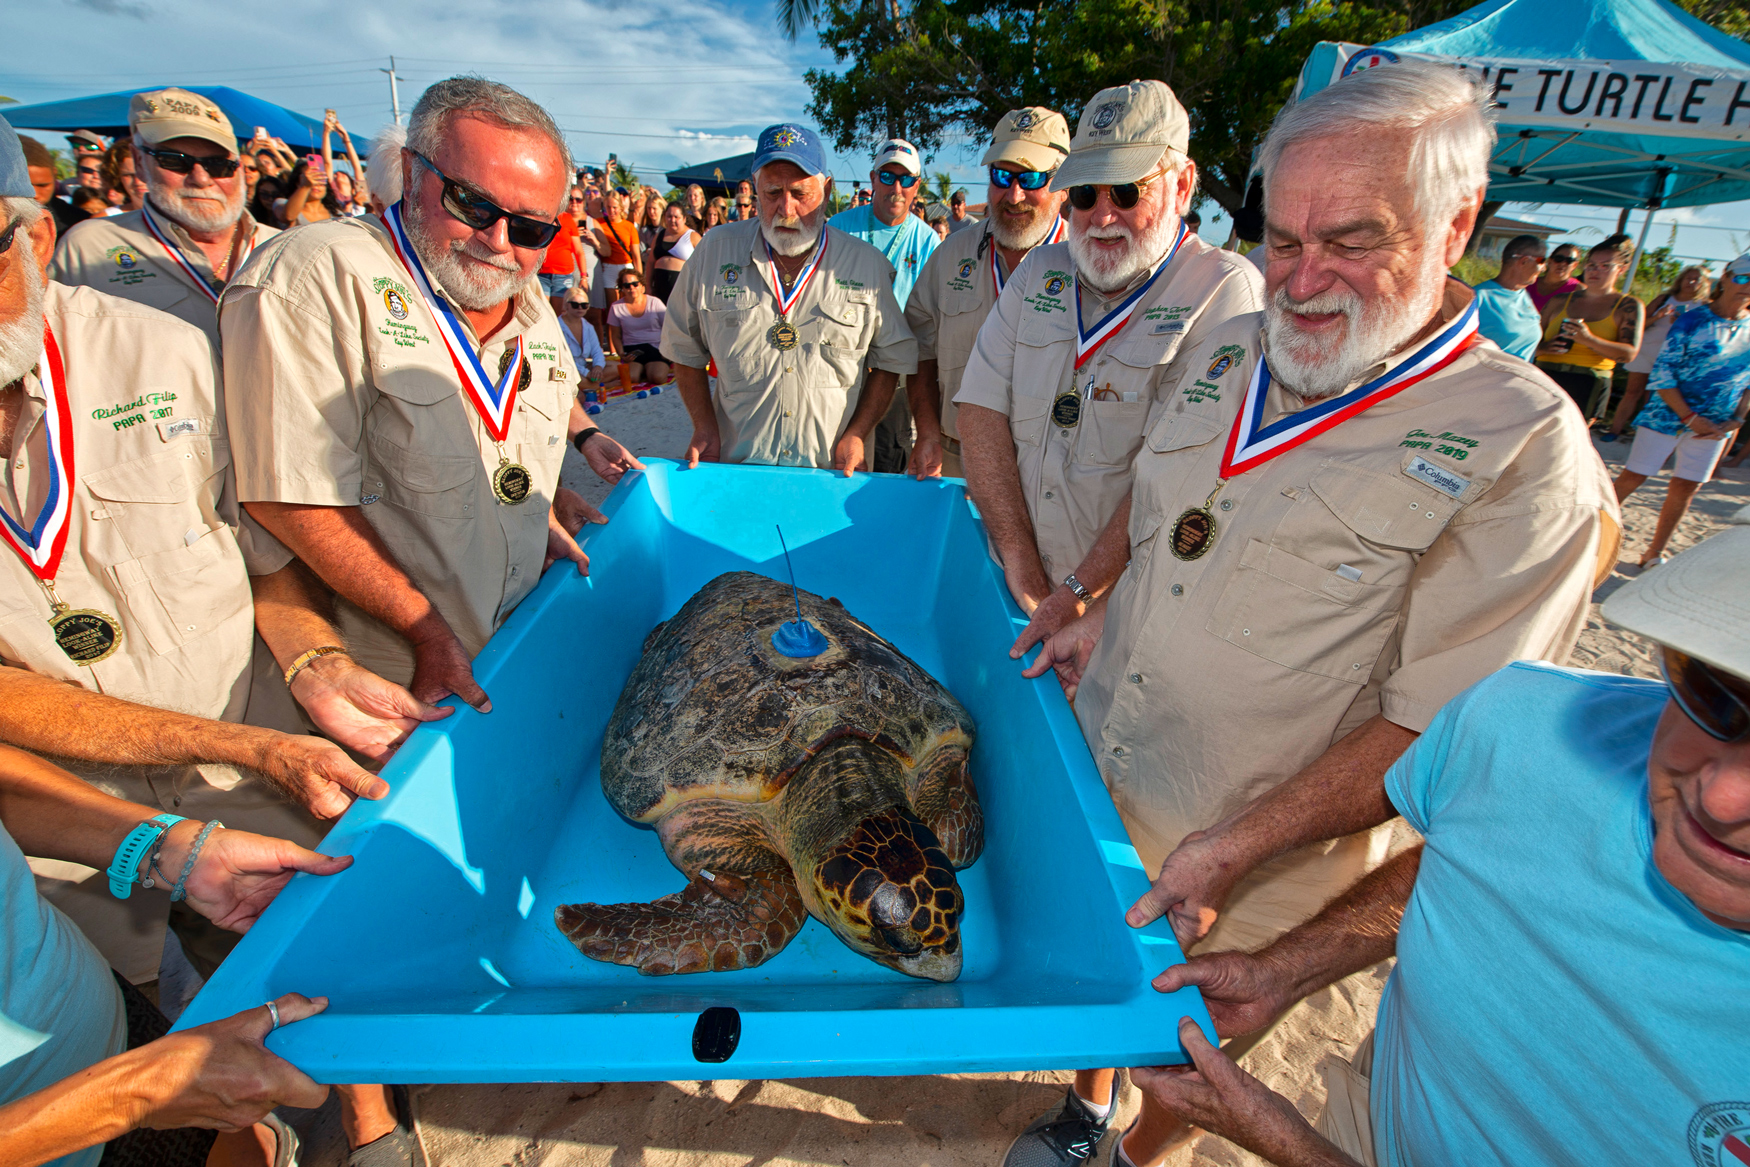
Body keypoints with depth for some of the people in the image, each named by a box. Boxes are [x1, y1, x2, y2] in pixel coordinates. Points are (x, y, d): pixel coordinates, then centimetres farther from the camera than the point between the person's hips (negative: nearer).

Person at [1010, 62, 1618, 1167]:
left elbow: (1435, 724, -19)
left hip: (1250, 866, -5)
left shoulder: (1522, 447, -19)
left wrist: (1238, 845, -21)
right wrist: (1101, 613, 2)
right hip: (1091, 774, 5)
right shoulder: (1230, 350, -1)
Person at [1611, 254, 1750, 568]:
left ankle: (1654, 554, 16)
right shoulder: (1691, 322, -8)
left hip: (1714, 425, 4)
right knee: (1633, 476, -4)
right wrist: (1690, 418, -14)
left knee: (1686, 488, 7)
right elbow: (1661, 374, -11)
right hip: (1667, 414, -4)